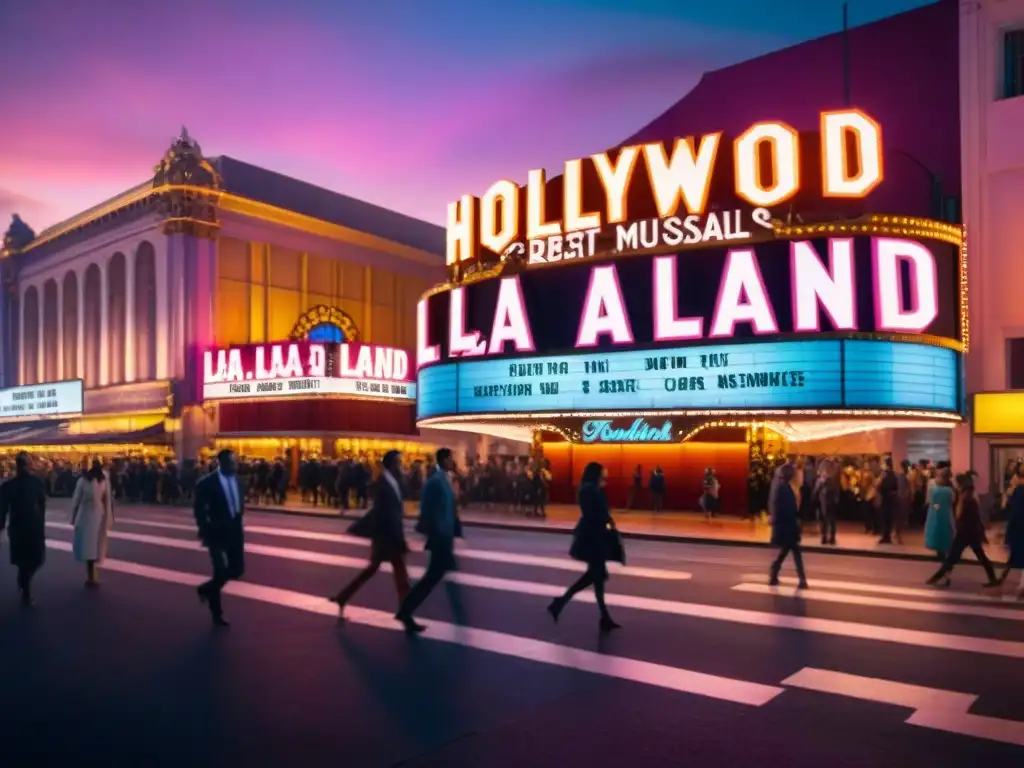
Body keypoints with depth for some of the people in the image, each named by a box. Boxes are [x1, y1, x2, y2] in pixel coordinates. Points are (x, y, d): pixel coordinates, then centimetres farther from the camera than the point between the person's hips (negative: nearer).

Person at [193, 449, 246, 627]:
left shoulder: (237, 479, 6)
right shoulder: (207, 483, -11)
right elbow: (199, 510, -7)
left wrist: (239, 514, 2)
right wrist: (205, 532, -11)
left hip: (235, 532, 6)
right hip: (217, 533, -5)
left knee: (237, 570, 6)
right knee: (220, 572, -2)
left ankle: (208, 588, 32)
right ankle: (216, 613, 17)